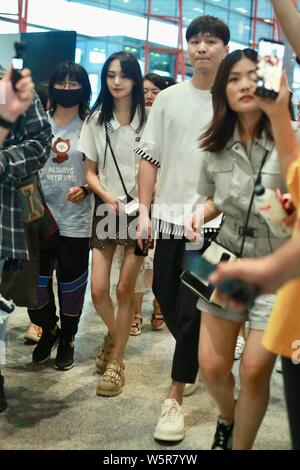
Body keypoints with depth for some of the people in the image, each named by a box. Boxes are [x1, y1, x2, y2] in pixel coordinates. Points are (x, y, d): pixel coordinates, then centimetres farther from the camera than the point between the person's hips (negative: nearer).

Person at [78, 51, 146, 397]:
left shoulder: (149, 119, -5)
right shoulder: (95, 121, 5)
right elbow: (90, 172, 5)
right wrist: (107, 196, -14)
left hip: (139, 210, -2)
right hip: (106, 209, 3)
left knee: (124, 290, 1)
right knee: (98, 291, 0)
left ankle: (116, 361, 17)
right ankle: (113, 334, 34)